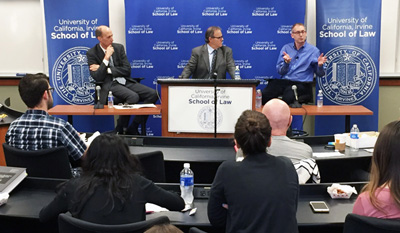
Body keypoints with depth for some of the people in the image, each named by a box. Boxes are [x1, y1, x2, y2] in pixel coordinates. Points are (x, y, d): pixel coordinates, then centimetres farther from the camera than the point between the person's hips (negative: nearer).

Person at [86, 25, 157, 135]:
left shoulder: (119, 47, 12)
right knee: (133, 96, -35)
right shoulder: (92, 53, 1)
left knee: (152, 94, -15)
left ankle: (132, 129, -9)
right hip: (109, 85, -6)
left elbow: (127, 70, 4)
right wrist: (106, 58, -15)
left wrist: (107, 70, -7)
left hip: (126, 81, 6)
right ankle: (120, 130, -16)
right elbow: (97, 78, -9)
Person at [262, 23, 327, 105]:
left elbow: (320, 74, 11)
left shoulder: (313, 50, 11)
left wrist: (320, 65, -11)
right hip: (283, 81, 2)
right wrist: (286, 63, -9)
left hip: (301, 83, -2)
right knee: (265, 95, -29)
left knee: (288, 97, -37)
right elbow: (280, 71, 11)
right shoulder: (286, 48, 17)